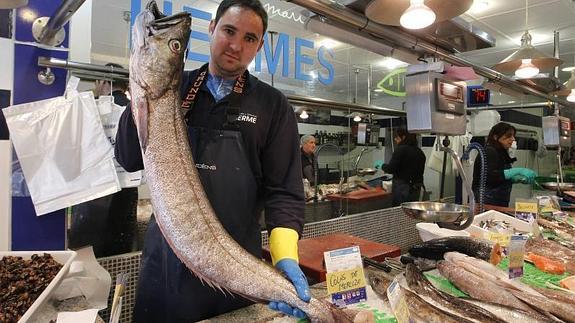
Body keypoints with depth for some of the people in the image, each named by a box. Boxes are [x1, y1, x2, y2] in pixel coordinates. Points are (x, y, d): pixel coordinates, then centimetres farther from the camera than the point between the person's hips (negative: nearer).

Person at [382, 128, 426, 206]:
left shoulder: (401, 149, -12)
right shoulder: (419, 151, 10)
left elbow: (391, 169, -16)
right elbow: (421, 171, 18)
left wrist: (382, 166, 2)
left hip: (402, 187, -7)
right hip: (416, 189, 7)